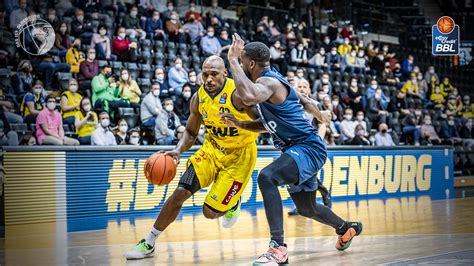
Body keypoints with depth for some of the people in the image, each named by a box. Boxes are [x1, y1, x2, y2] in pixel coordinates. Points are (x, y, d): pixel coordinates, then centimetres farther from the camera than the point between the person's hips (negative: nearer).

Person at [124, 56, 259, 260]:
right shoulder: (199, 97, -5)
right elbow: (191, 132, 9)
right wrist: (178, 150, -10)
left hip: (239, 154, -5)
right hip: (212, 148, 5)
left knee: (210, 211, -8)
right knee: (181, 192, -11)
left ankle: (233, 204, 29)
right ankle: (148, 244, 1)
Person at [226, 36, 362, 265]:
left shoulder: (268, 81, -20)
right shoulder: (272, 80, 12)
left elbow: (249, 97, -45)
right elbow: (267, 124, 23)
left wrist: (233, 60, -33)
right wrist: (239, 124, 6)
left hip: (308, 148, -11)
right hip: (298, 151, 11)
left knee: (266, 177, -34)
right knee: (306, 209, 27)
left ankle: (278, 247, -34)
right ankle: (347, 228, 56)